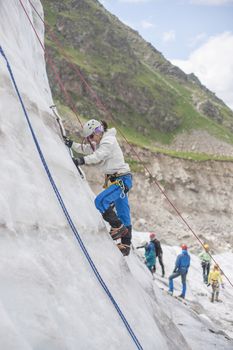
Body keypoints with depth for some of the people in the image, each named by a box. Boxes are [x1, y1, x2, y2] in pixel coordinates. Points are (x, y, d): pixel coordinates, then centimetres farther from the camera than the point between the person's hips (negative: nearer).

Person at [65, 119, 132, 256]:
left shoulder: (108, 141, -15)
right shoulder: (101, 142, 14)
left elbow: (98, 156, -30)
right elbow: (86, 149, 20)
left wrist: (82, 160, -40)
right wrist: (72, 144, 6)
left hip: (121, 179, -10)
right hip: (117, 179, 10)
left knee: (100, 201, -19)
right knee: (123, 214, 12)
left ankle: (118, 227, -8)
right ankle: (126, 245, 18)